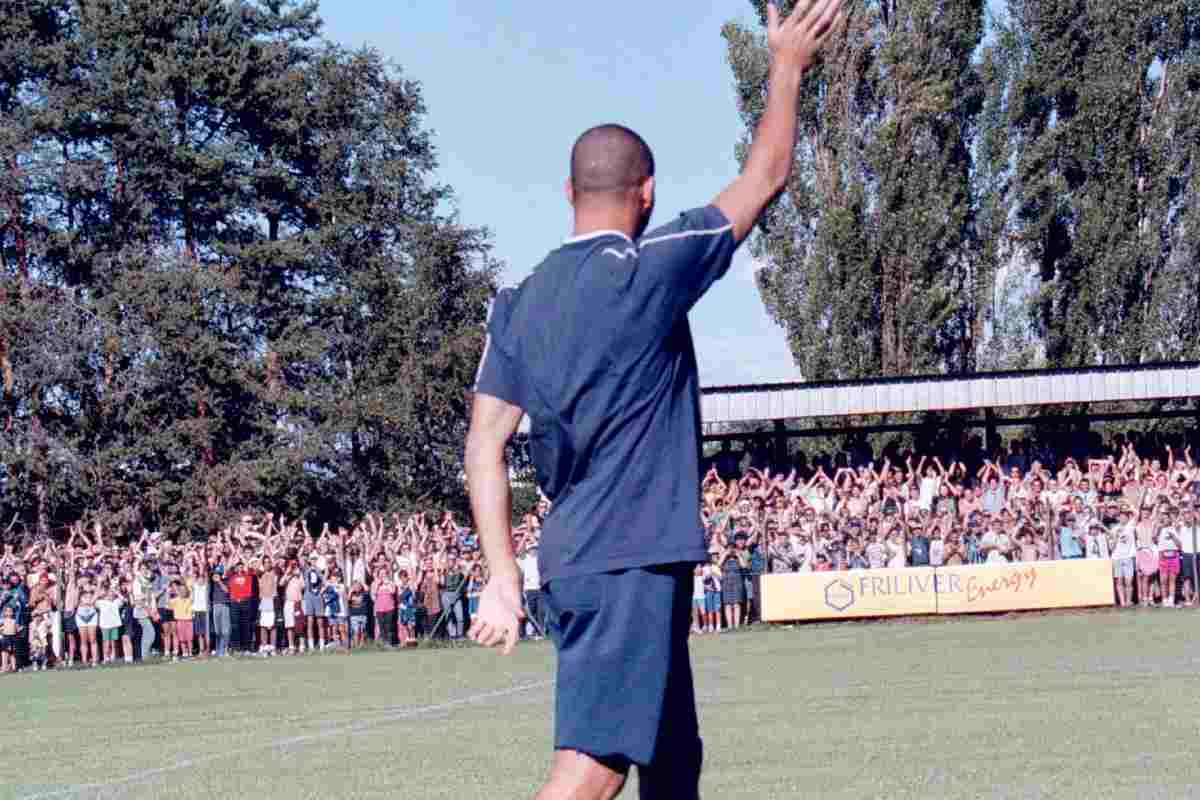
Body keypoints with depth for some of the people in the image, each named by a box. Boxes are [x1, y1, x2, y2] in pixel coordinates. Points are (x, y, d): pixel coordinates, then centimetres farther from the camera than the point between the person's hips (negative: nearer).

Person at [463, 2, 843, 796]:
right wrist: (788, 68, 14)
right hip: (633, 560, -8)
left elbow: (486, 446, 6)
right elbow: (766, 176, 2)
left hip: (570, 558, 8)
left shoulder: (521, 303, 11)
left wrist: (504, 577, 6)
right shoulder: (647, 271, -7)